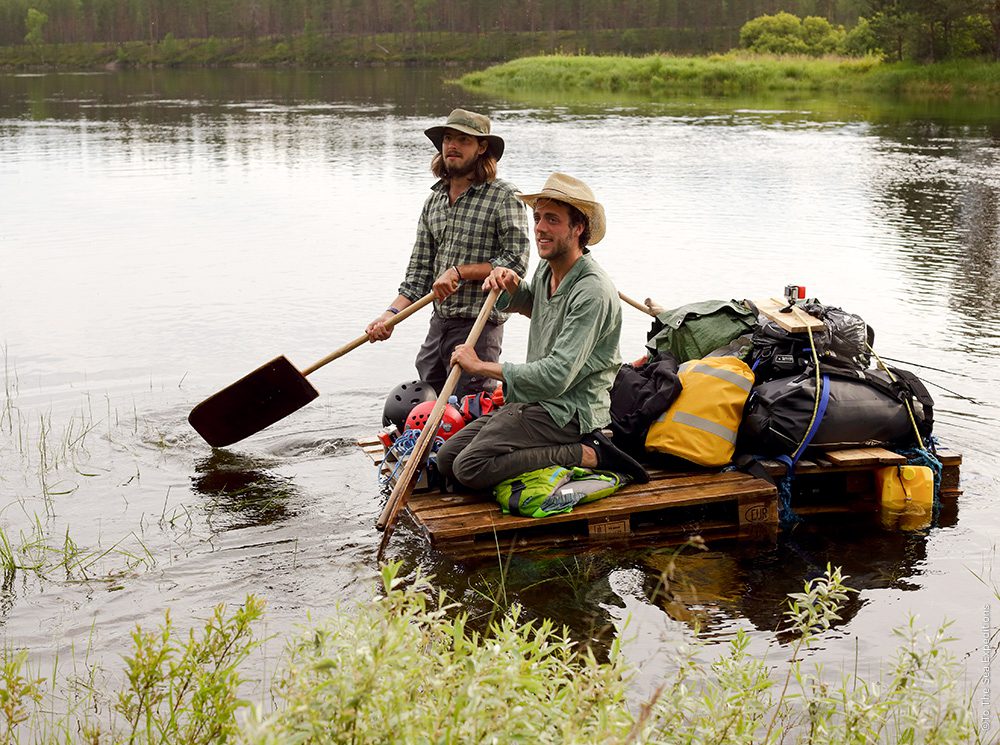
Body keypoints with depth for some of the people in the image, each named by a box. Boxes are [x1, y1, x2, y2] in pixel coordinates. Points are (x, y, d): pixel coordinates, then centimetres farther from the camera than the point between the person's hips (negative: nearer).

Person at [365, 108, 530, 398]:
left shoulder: (504, 197, -7)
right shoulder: (434, 200, 13)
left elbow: (515, 261, -14)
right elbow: (419, 270, 13)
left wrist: (459, 271, -16)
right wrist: (392, 313, 0)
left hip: (479, 327, -7)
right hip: (438, 325, 7)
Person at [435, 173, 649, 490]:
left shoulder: (593, 292, -21)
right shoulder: (547, 269, 9)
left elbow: (556, 376, -27)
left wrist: (481, 366, -16)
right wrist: (511, 285, 8)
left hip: (566, 412, -10)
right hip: (533, 401, 10)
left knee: (471, 467, -25)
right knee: (447, 458, 2)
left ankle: (587, 455, -13)